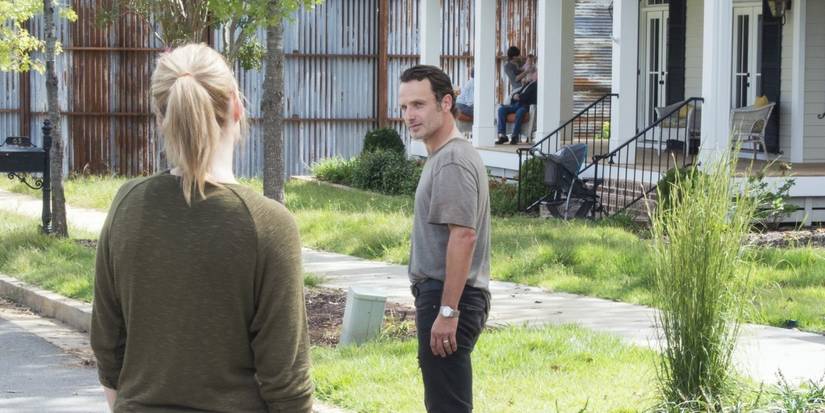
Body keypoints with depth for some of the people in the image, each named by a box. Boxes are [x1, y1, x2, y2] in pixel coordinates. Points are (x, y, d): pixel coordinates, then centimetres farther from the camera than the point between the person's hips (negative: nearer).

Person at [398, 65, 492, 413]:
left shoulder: (452, 161, -17)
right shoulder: (444, 156, 16)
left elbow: (463, 235, -25)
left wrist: (447, 310, -27)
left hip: (448, 297, -11)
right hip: (442, 296, 11)